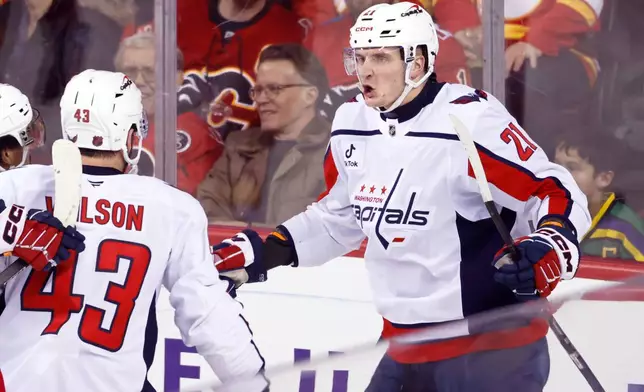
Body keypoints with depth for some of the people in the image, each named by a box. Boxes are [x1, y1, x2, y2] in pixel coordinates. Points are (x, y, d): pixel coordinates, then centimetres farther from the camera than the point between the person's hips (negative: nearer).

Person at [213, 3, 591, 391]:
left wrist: (551, 248, -35)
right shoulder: (353, 125, 5)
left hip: (493, 350, -7)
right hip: (408, 350, 8)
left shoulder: (471, 121, -18)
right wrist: (264, 253, 14)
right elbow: (338, 216, 21)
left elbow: (558, 194, -17)